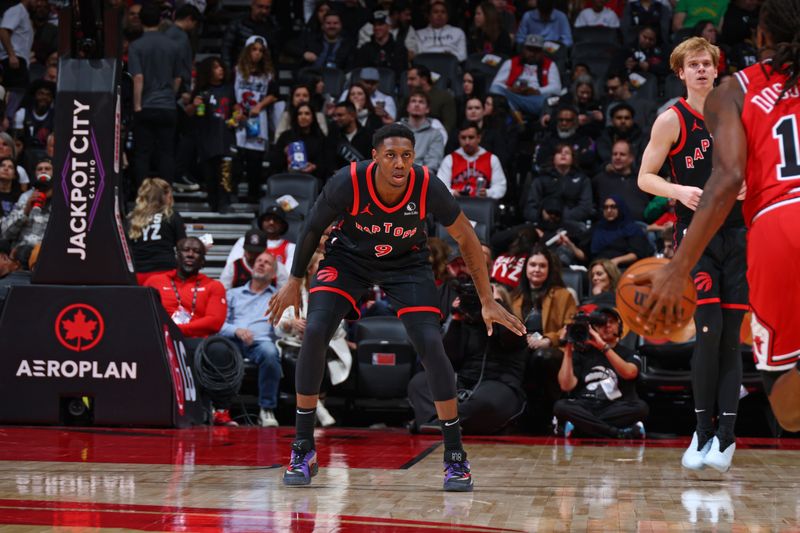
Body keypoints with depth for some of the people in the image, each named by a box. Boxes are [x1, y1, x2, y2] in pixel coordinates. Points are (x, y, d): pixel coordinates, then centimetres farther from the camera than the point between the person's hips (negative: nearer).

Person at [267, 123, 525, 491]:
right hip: (348, 257, 0)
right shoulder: (347, 183, -30)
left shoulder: (428, 187, -28)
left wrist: (487, 301, -12)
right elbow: (313, 227, -9)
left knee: (430, 344, -16)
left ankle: (455, 457, -3)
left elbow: (466, 239, -13)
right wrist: (294, 281, -2)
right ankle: (303, 450, -4)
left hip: (406, 262, 0)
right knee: (314, 332, -18)